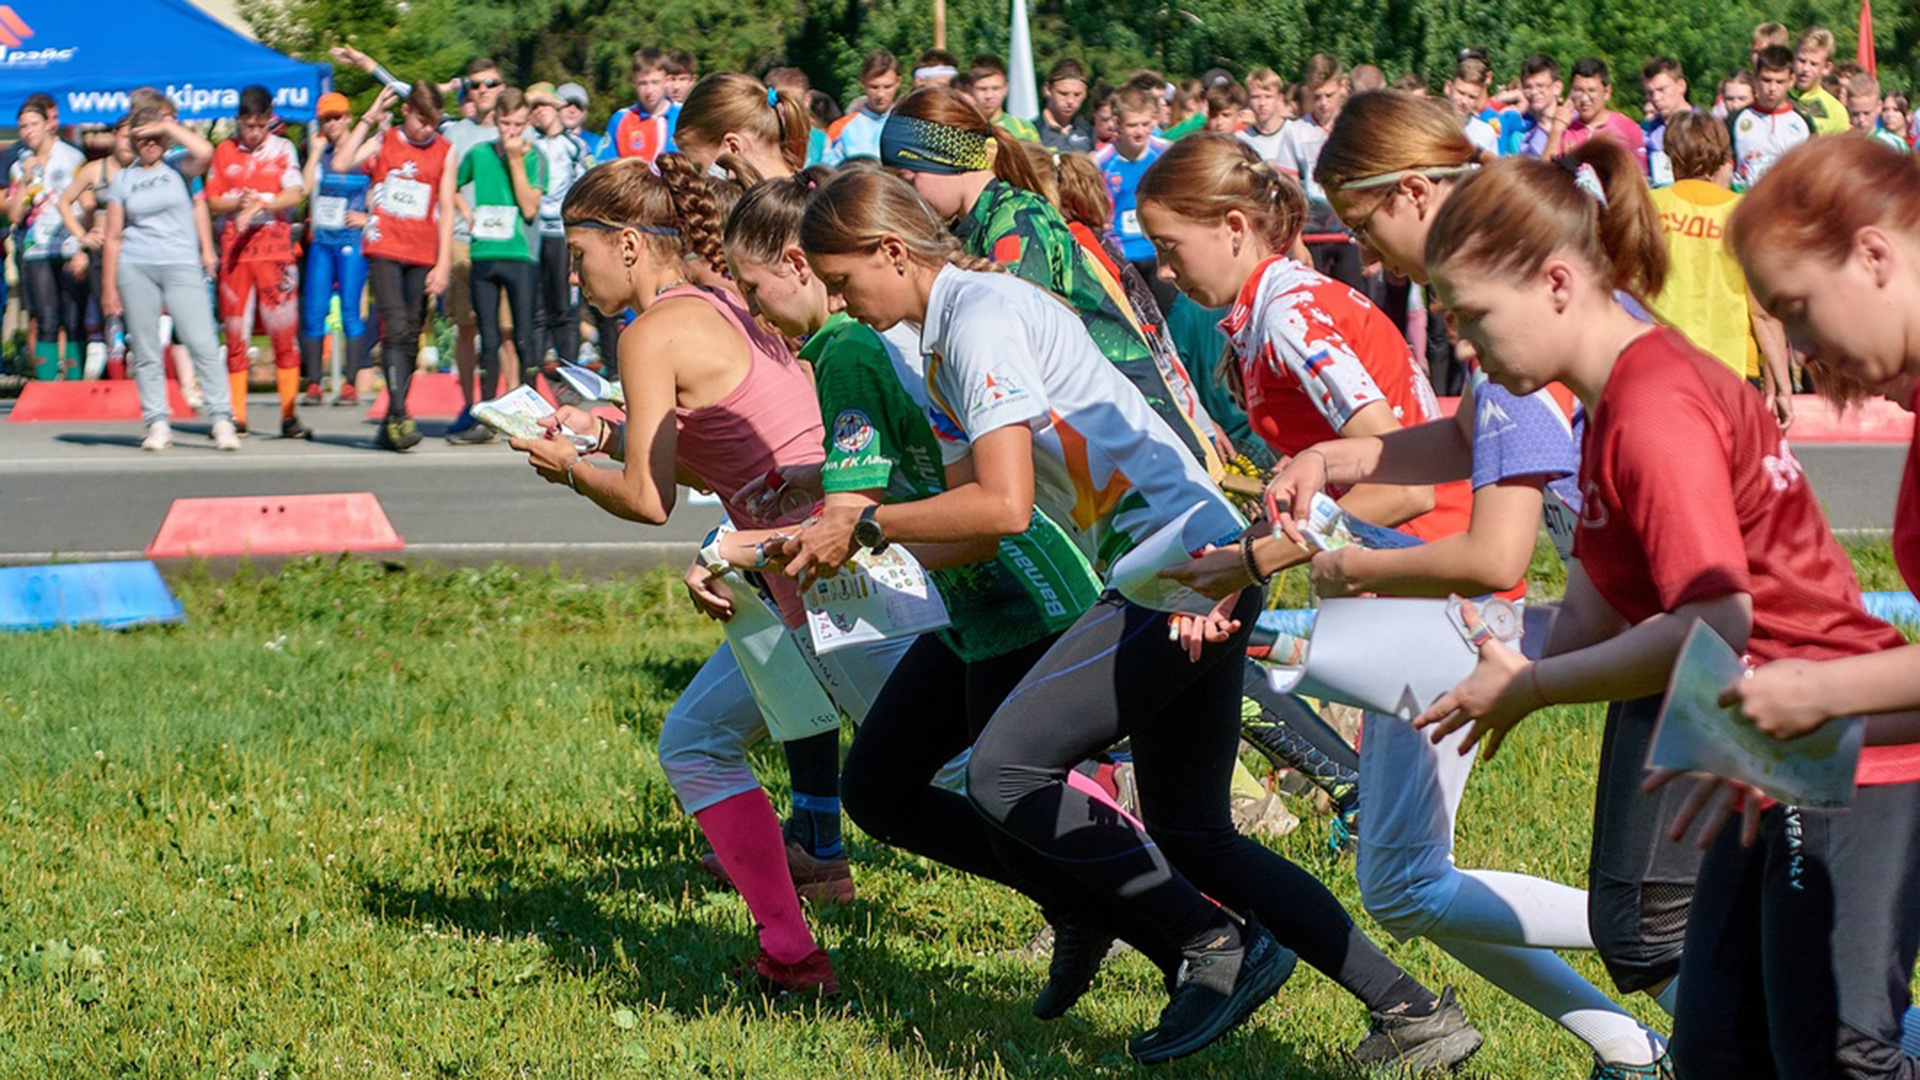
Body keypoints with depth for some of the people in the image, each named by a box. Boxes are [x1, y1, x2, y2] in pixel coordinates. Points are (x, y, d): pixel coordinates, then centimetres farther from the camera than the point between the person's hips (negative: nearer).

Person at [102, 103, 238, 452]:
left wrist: (169, 125, -4)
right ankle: (157, 423, 5)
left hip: (181, 266, -2)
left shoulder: (178, 168, 9)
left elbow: (204, 153, -15)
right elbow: (113, 237, 12)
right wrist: (109, 288, 6)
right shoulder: (122, 180, 12)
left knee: (202, 343, -12)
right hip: (135, 268, 2)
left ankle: (221, 420, -10)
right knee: (146, 350, 0)